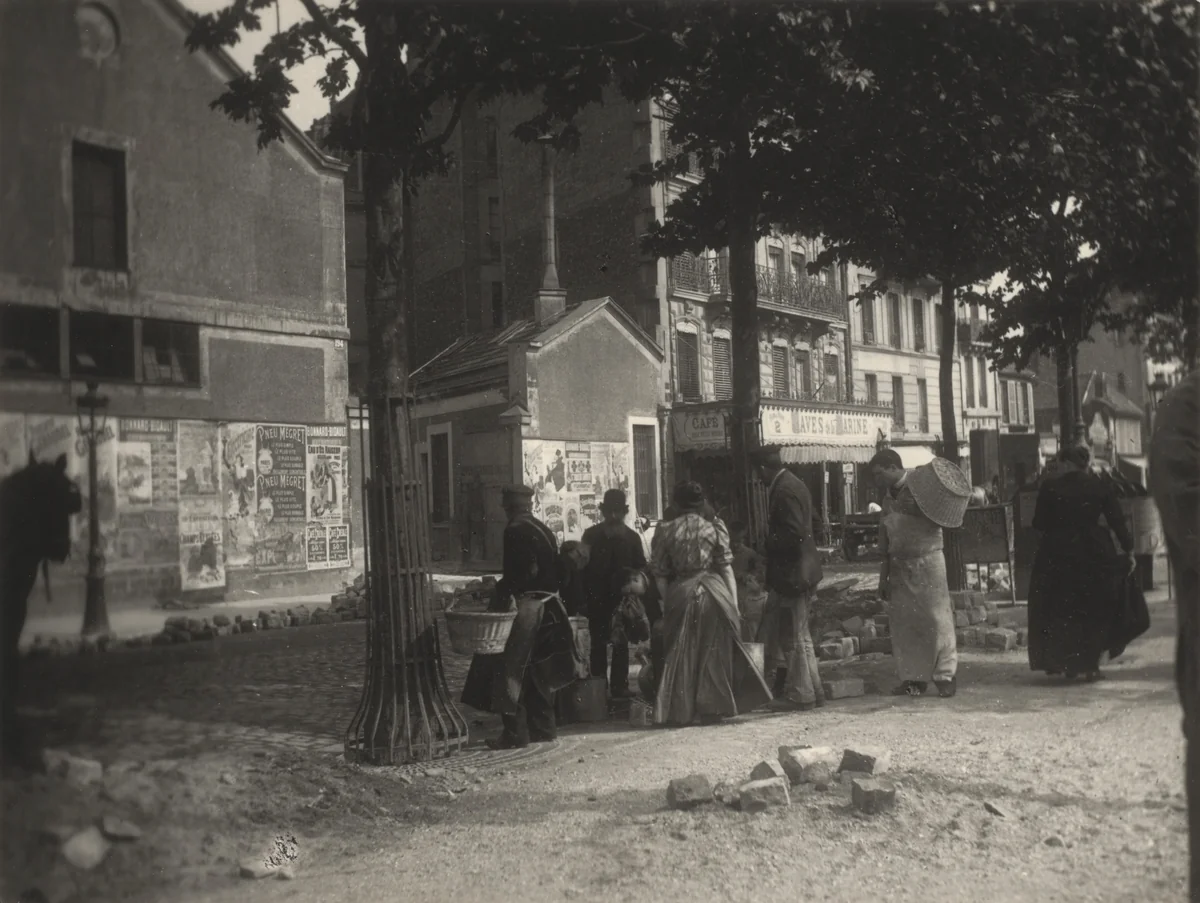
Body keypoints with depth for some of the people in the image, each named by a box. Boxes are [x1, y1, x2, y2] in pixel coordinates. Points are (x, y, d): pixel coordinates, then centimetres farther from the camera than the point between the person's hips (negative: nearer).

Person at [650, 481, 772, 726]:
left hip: (680, 594, 1)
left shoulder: (666, 531, 2)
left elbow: (660, 574, 3)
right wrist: (734, 602, 2)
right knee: (713, 650, 9)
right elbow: (725, 567, -1)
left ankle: (680, 712, 10)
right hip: (713, 592, -1)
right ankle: (711, 708, 10)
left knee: (680, 653, 9)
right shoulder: (715, 527, 0)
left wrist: (666, 602, 9)